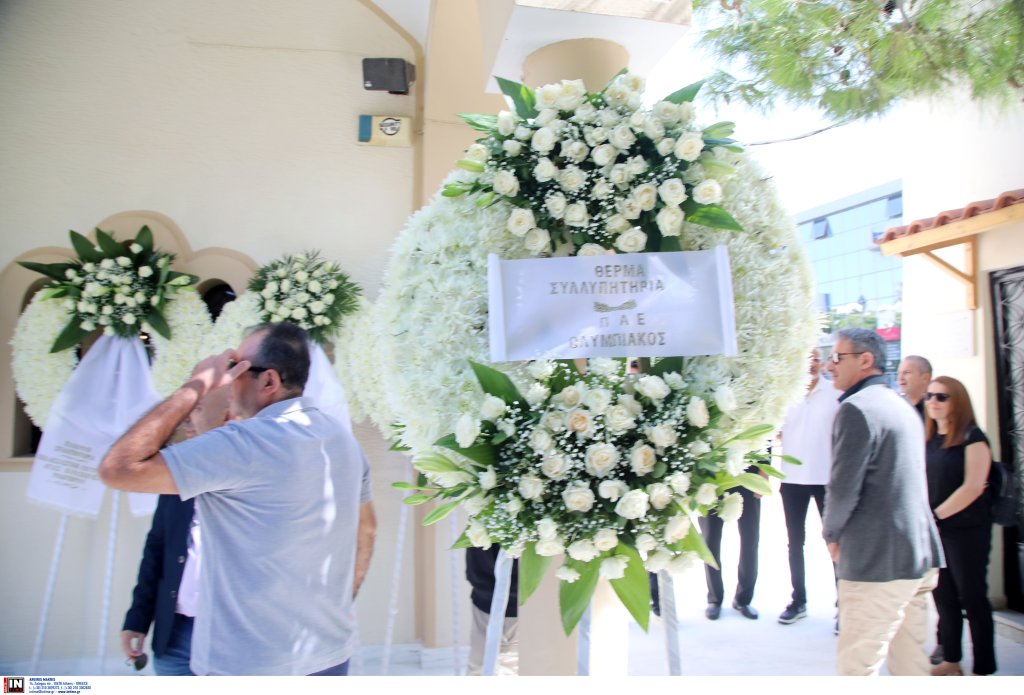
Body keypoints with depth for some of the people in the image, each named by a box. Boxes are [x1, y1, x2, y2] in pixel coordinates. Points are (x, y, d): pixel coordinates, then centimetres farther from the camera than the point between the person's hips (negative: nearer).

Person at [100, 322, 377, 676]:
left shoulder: (246, 443, -23)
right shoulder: (343, 438, 1)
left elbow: (118, 468, -24)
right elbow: (366, 528, 12)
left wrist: (197, 385, -18)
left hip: (255, 668, -7)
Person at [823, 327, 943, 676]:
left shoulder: (856, 409, -15)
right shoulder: (903, 407, 16)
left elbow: (844, 487, -18)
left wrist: (832, 534, -1)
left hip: (878, 562, -9)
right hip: (920, 555, 9)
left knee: (857, 664, -3)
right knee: (911, 658, 16)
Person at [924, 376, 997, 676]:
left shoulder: (972, 437, -8)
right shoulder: (929, 440, 10)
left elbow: (973, 487, -16)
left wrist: (936, 515, -15)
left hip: (967, 530, -6)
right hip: (934, 530, 6)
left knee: (973, 598, 1)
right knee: (944, 598, 12)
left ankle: (983, 669, 12)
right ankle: (951, 661, 24)